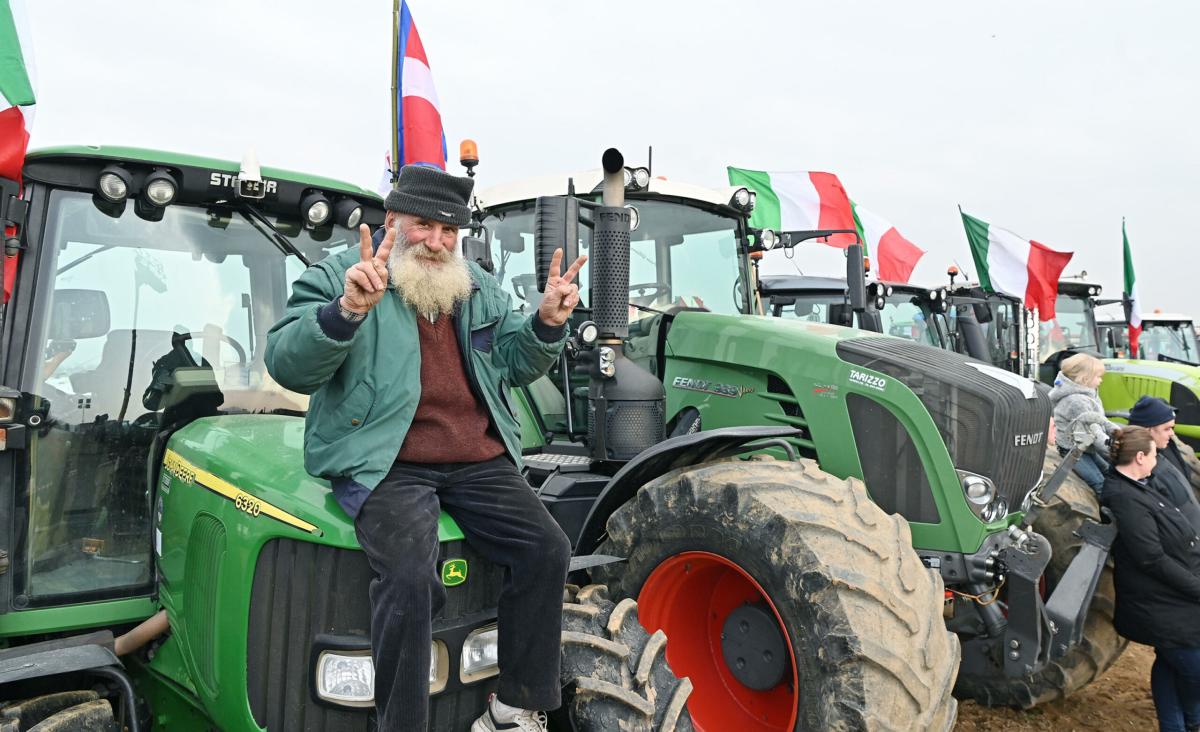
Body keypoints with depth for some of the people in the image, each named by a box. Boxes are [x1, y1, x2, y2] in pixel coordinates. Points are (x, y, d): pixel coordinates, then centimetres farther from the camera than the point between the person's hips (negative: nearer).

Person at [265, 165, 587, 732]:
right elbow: (288, 366, -13)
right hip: (385, 464, -5)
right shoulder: (336, 277, -1)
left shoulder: (477, 286, 16)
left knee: (546, 549, -9)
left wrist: (547, 323, 1)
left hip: (478, 462, 5)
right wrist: (346, 311, -30)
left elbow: (514, 365, 21)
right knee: (409, 573, -29)